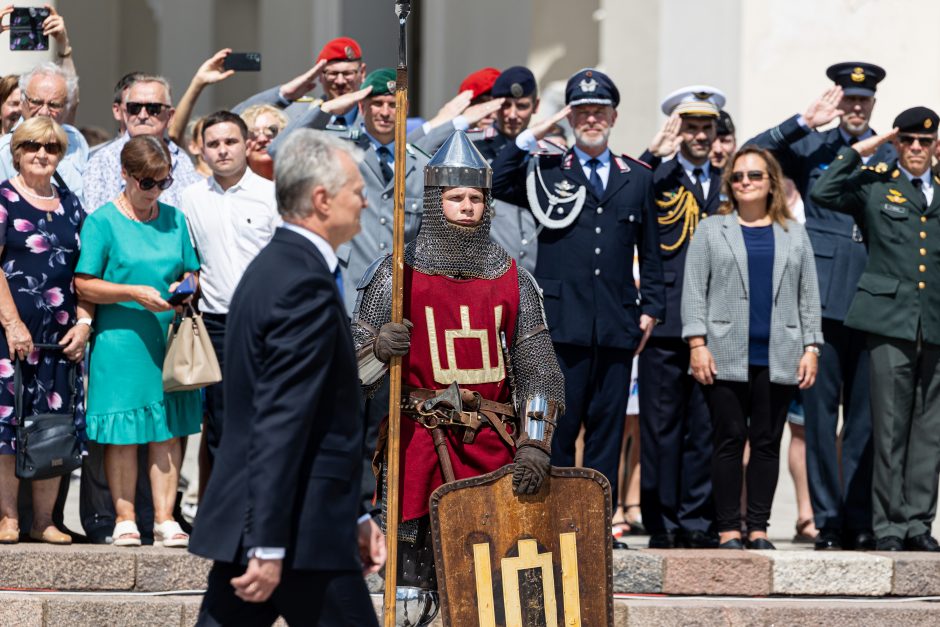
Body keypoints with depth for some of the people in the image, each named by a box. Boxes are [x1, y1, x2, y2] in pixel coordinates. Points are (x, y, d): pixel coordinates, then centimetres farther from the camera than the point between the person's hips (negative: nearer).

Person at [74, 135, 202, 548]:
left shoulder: (174, 219, 12)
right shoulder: (102, 221, -3)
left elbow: (191, 271, 18)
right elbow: (84, 284, -6)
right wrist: (134, 293, -16)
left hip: (170, 339, 4)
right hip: (121, 340, -4)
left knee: (168, 430, 2)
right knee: (123, 432, -2)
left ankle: (165, 518, 7)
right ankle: (125, 519, 7)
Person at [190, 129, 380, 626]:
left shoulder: (274, 266, 15)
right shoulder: (306, 286, -16)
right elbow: (282, 422, -22)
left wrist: (353, 515, 24)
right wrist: (270, 547, -24)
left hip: (244, 520, 10)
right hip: (303, 531, -10)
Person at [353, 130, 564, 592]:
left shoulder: (512, 280, 9)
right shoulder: (398, 274, 1)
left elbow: (540, 370, 5)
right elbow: (350, 370, 2)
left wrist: (534, 445, -7)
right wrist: (380, 348, -20)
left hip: (494, 449, 3)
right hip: (421, 445, -3)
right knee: (417, 580, -6)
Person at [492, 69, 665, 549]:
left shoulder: (638, 179, 15)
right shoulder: (546, 171, 8)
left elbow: (651, 251, 17)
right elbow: (496, 185, -9)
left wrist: (650, 307, 9)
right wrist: (529, 137, -9)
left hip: (617, 324, 2)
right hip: (562, 320, -2)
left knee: (607, 425, 4)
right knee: (558, 425, -3)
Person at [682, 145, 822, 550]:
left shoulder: (794, 234, 15)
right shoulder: (711, 230, 9)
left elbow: (808, 296, 13)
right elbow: (694, 290, 3)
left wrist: (811, 348, 4)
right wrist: (697, 343, -7)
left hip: (779, 359, 2)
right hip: (727, 356, -2)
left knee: (767, 442, 3)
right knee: (730, 440, -2)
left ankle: (758, 528, 6)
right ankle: (728, 529, 0)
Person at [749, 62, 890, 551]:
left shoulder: (890, 157, 13)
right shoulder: (811, 148, 9)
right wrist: (805, 122, -11)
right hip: (823, 297, -1)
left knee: (866, 417, 3)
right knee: (821, 413, 0)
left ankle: (860, 521, 7)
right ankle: (827, 520, 5)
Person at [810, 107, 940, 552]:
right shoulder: (875, 185, 8)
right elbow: (823, 193, -8)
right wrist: (861, 150, -6)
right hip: (891, 321, -3)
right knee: (890, 428, -3)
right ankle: (889, 525, 2)